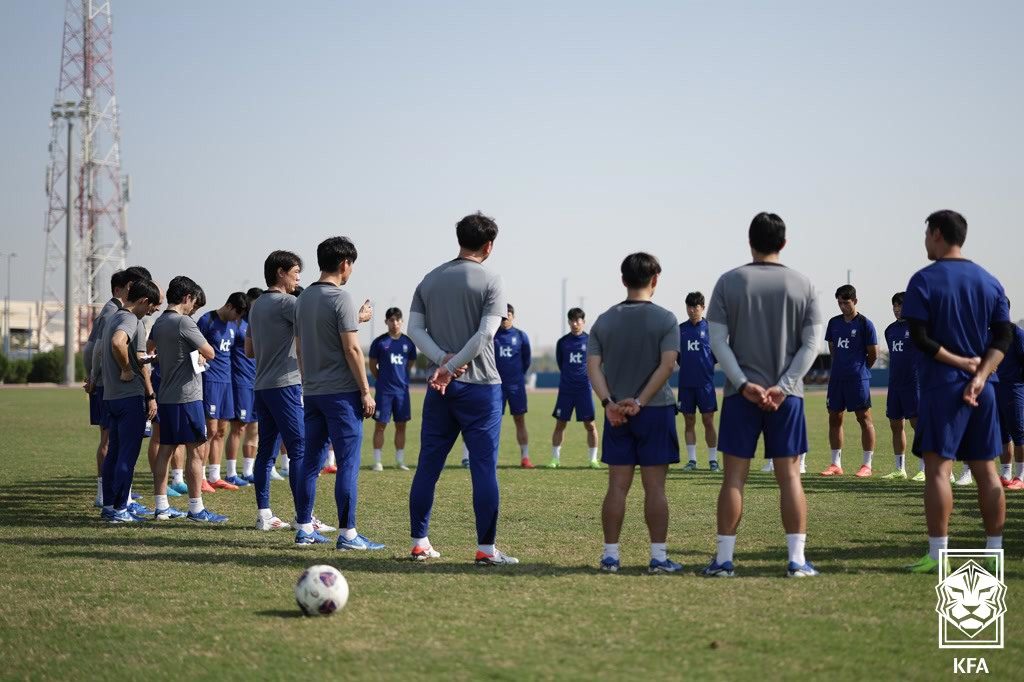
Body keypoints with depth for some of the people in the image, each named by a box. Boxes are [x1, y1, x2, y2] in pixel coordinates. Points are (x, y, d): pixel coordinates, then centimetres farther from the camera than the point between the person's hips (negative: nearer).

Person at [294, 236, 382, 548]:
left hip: (311, 392, 8)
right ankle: (347, 533, -5)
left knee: (310, 460, 11)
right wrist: (366, 391, -11)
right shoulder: (341, 298, -11)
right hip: (341, 392, -8)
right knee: (348, 462, -5)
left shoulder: (304, 298, 12)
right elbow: (352, 349, -15)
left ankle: (304, 528, 15)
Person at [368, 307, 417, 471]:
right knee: (380, 425, -1)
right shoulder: (379, 342, -3)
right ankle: (377, 462, 3)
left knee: (401, 426, 7)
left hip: (402, 389, 3)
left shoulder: (408, 342, 5)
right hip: (383, 390, -3)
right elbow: (373, 366, 5)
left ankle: (400, 460, 15)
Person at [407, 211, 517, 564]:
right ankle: (486, 548, -2)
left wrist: (444, 361, -7)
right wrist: (451, 368, -12)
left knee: (427, 466, 10)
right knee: (484, 468, -2)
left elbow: (415, 329, 2)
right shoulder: (490, 281, -6)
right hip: (480, 386, -5)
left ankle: (419, 543, 14)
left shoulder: (430, 280, 10)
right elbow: (485, 335, -16)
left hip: (439, 387, 5)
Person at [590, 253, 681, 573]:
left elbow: (593, 366, -2)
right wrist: (640, 401, -14)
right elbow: (667, 364, -14)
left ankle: (610, 555, 5)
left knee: (617, 486, 5)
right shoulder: (665, 319, -3)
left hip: (616, 413, 3)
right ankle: (658, 557, 2)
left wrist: (608, 402, -9)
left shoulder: (604, 320, 7)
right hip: (656, 411, -3)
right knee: (654, 486, 0)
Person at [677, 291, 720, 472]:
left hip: (706, 382, -3)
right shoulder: (681, 328, 9)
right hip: (686, 382, 3)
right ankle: (691, 460, 10)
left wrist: (707, 365, -2)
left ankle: (713, 460, 4)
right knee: (689, 422, 5)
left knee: (708, 421, -2)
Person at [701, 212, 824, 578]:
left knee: (734, 476, 3)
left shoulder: (729, 281, 0)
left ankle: (723, 558, 4)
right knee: (789, 476, 4)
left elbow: (718, 341, -6)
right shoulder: (801, 284, 3)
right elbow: (811, 342, -2)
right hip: (787, 395, 1)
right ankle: (797, 559, 1)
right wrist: (783, 387, -7)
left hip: (740, 394, -1)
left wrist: (744, 384, -8)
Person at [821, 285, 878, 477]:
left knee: (864, 418, -2)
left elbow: (873, 354, -3)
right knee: (834, 418, 7)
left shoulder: (864, 324, -6)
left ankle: (867, 465, 1)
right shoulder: (834, 322, 11)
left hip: (858, 379, -6)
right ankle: (836, 464, 14)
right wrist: (839, 366, 16)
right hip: (836, 378, 6)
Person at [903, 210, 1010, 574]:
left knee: (938, 467, -4)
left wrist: (962, 362, -7)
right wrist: (980, 375, -6)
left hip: (942, 386, -5)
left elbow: (920, 339, -13)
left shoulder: (924, 280, -5)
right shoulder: (990, 282, 11)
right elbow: (1004, 336, 4)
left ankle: (938, 555, -7)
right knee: (986, 470, 9)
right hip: (983, 390, 5)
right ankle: (994, 551, 11)